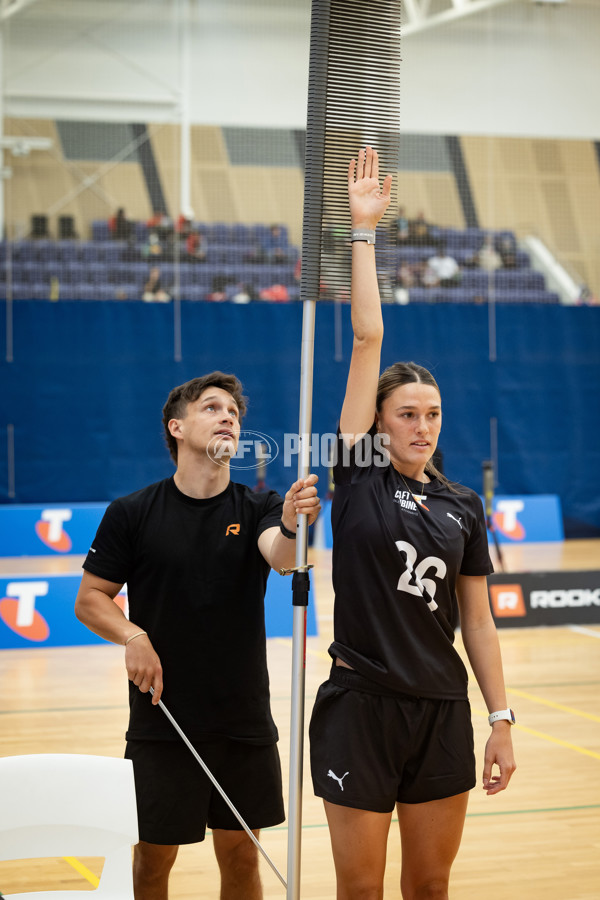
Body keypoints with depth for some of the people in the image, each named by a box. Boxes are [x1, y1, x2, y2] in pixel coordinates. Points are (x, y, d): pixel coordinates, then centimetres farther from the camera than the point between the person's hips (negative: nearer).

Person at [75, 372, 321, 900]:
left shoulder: (256, 509, 2)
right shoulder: (132, 514, -3)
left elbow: (281, 557, -20)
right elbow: (90, 600, 1)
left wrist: (292, 524, -42)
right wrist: (133, 636, -19)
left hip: (245, 721, 2)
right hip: (161, 723, -2)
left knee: (241, 856, 10)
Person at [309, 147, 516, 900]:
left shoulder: (463, 507, 7)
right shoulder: (359, 478, -3)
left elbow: (478, 620, 9)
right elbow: (367, 338, -8)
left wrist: (501, 721, 4)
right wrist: (363, 230, -8)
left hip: (442, 711, 3)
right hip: (360, 705, -3)